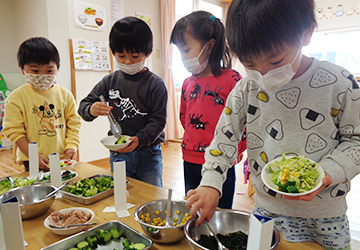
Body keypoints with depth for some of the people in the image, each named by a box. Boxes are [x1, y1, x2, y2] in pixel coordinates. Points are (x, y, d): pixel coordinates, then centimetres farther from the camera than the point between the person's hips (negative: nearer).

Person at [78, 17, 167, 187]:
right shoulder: (110, 82, 3)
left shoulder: (155, 84, -7)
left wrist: (139, 139, -27)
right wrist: (91, 110, -17)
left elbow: (158, 120, -11)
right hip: (118, 155, 3)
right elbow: (83, 106, 7)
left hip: (149, 154, -2)